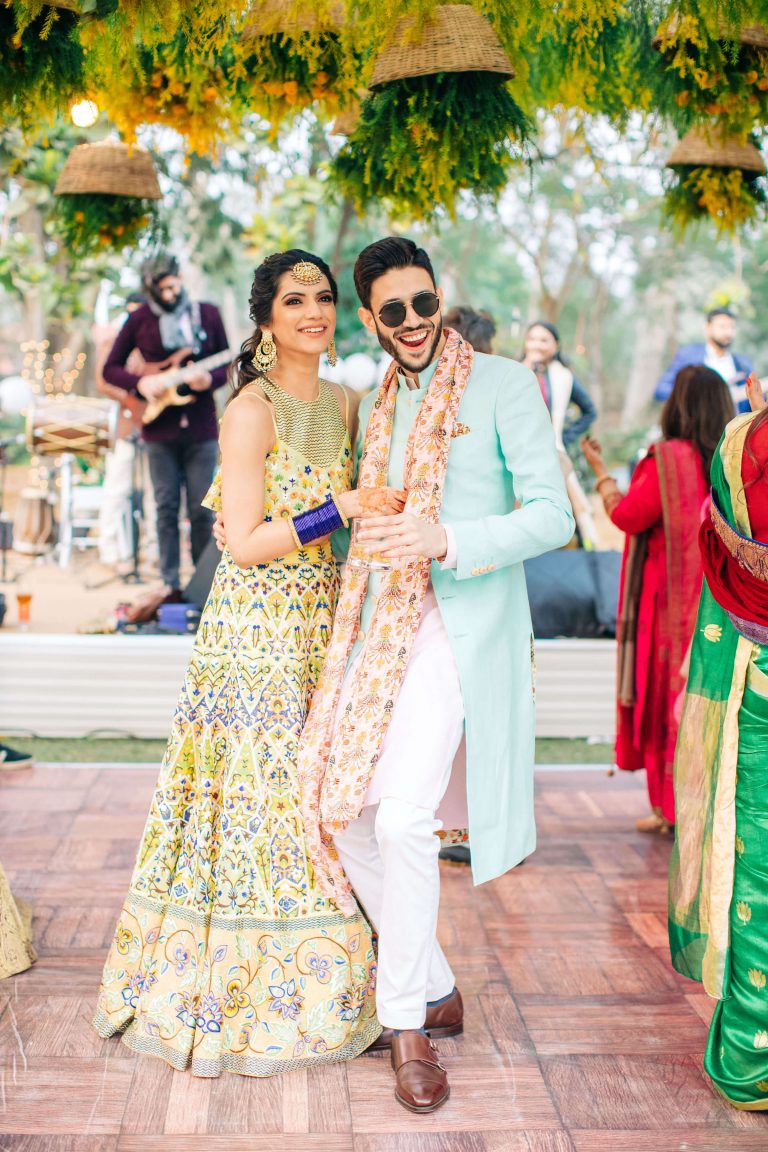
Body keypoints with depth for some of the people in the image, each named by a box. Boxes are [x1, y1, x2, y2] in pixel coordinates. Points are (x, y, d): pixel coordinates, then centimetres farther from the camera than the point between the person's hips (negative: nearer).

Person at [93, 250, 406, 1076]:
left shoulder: (344, 405, 11)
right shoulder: (253, 409, -12)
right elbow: (246, 544, -16)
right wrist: (339, 508, -20)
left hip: (321, 628, 7)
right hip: (255, 630, -7)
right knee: (254, 800, 1)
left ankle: (311, 981, 25)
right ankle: (231, 987, 17)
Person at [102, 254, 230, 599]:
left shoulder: (207, 314, 4)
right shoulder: (139, 320, 2)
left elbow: (227, 366, 8)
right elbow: (110, 369, 5)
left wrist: (209, 379, -14)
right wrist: (141, 382, -13)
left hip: (201, 428, 0)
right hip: (159, 429, 0)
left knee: (202, 509, 2)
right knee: (167, 508, 4)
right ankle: (171, 585, 12)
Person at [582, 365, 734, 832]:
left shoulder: (668, 459, -16)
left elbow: (627, 516, -10)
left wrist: (601, 472, 3)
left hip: (669, 600, -5)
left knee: (667, 693, 3)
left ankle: (671, 806, 7)